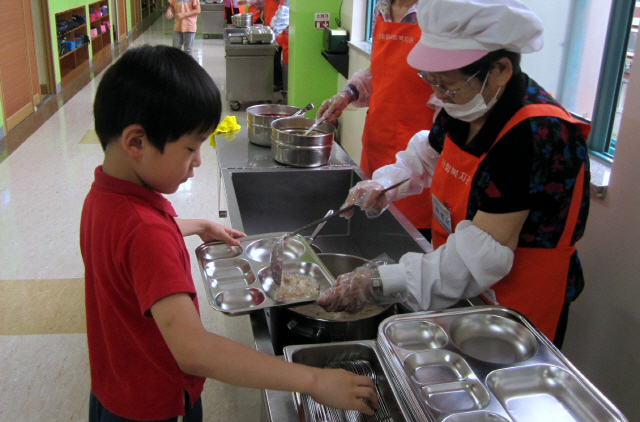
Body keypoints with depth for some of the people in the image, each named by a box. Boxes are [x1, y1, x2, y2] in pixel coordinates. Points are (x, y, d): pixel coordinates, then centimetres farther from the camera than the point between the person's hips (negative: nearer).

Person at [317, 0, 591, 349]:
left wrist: (380, 284, -34)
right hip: (459, 294, 8)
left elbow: (481, 255, -34)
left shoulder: (539, 137, -30)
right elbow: (425, 157, 16)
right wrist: (383, 184, -5)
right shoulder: (465, 109, -5)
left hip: (515, 316, -7)